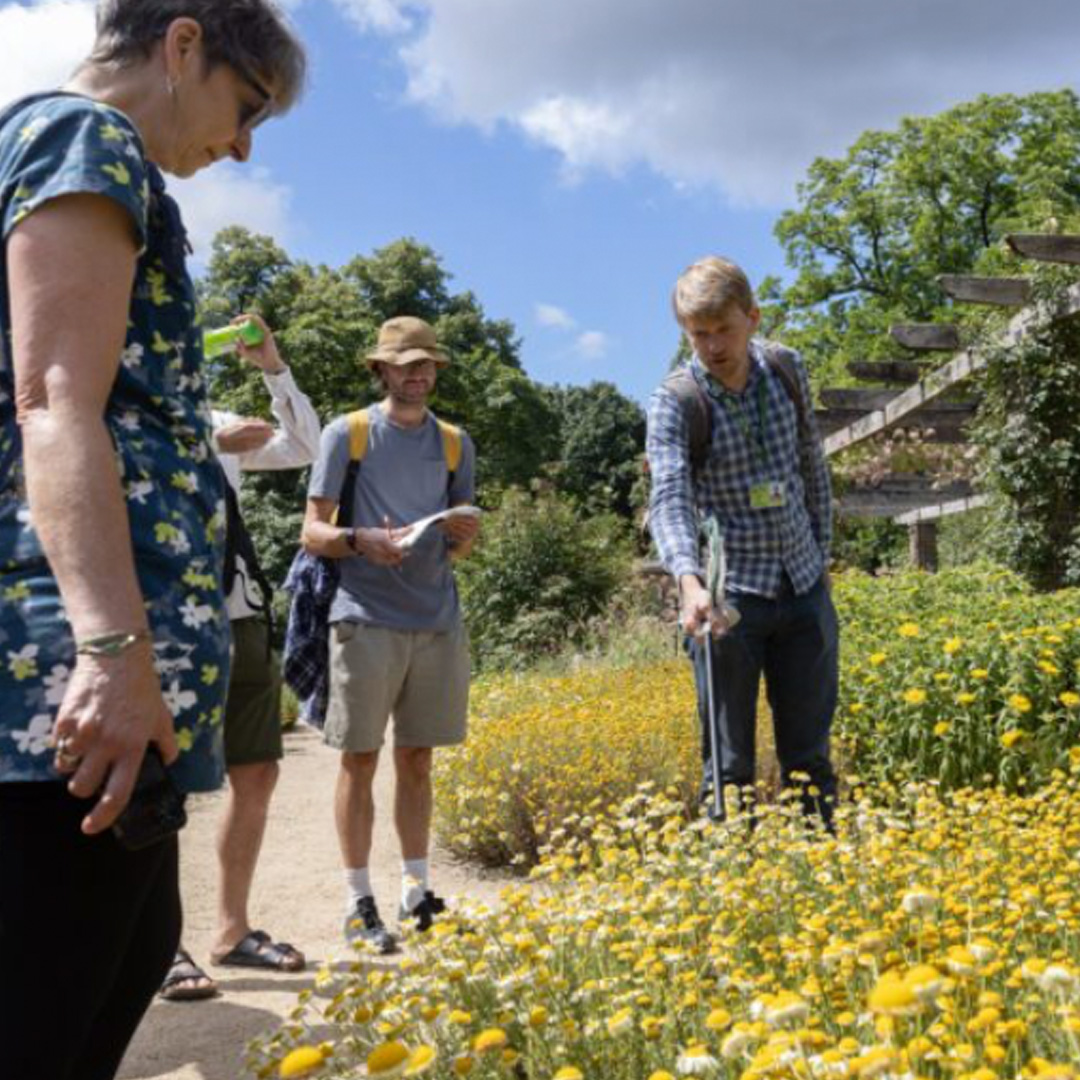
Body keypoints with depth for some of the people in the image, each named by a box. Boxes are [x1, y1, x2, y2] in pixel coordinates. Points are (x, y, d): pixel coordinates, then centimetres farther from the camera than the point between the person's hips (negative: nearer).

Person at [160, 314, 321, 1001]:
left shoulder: (218, 425, 17)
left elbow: (308, 449, 15)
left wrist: (274, 367, 8)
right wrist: (210, 448, -22)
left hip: (244, 622, 7)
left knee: (257, 776, 10)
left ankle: (233, 930, 22)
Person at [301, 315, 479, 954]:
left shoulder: (455, 443, 15)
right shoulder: (347, 434, 3)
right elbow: (313, 533, 1)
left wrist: (465, 536, -7)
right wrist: (362, 541, -18)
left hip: (437, 620, 4)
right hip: (367, 618, -4)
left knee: (417, 760, 10)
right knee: (361, 760, 0)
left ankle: (417, 892, 20)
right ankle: (359, 902, 8)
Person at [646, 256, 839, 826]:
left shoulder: (787, 370, 2)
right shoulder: (675, 402, -13)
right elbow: (669, 499, -27)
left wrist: (821, 555, 16)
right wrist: (689, 581, -44)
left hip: (803, 588, 4)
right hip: (728, 597, -4)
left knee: (809, 757, 12)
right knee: (729, 763, 2)